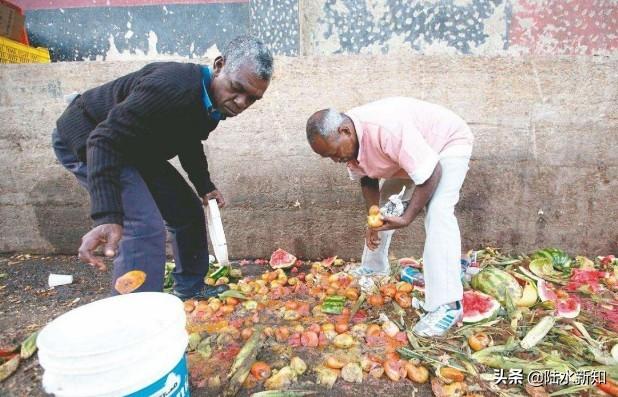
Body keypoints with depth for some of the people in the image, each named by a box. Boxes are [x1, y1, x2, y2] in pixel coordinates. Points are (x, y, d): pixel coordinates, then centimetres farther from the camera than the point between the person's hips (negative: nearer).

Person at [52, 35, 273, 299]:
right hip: (83, 138, -8)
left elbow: (189, 143, 13)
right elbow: (106, 140, -37)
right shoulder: (172, 87, -35)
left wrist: (205, 186, 5)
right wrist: (107, 217, -45)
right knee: (145, 226, -25)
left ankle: (190, 288, 25)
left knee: (189, 211, 8)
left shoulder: (215, 101, -5)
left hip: (135, 148, 9)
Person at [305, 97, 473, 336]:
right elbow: (367, 179, -3)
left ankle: (447, 305, -24)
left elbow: (431, 174, -35)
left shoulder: (387, 130, -41)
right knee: (382, 205, 9)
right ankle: (374, 268, 29)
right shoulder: (347, 141, -16)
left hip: (449, 142, -7)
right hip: (407, 153, 8)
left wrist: (407, 218, -33)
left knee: (438, 212, -26)